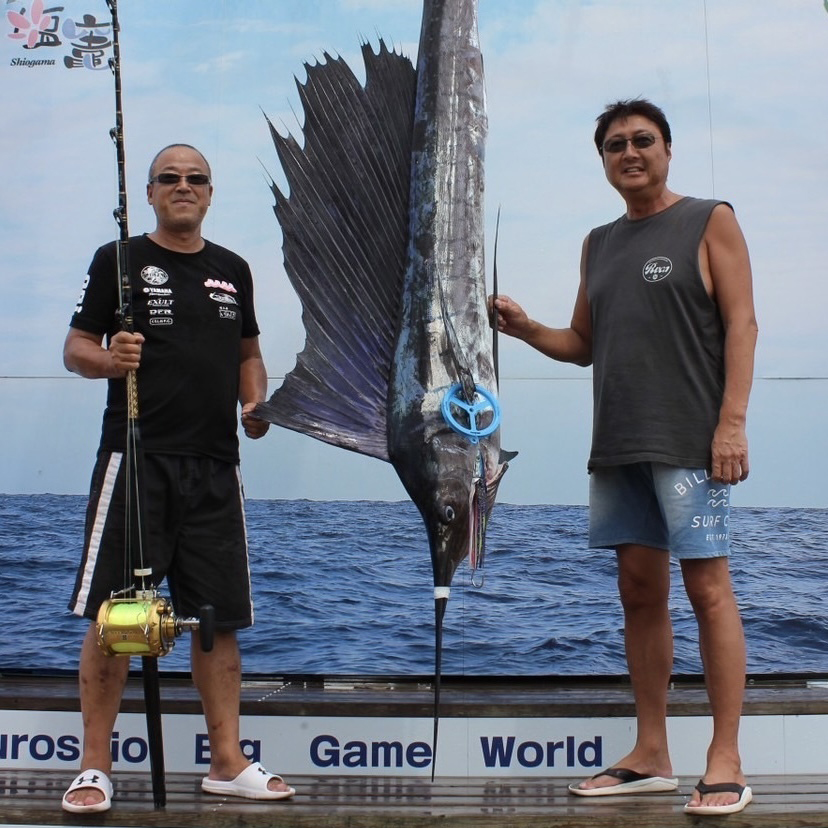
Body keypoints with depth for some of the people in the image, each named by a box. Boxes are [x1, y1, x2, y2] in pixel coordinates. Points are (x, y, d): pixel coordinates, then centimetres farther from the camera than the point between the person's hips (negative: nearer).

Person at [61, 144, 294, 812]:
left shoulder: (232, 269, 16)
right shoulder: (120, 259, 3)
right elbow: (76, 347, 1)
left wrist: (256, 402, 6)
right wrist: (108, 360, -21)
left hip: (214, 464, 5)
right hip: (136, 457, -4)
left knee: (221, 617, 7)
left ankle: (228, 762, 17)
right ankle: (95, 766, 7)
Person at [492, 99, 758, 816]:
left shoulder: (710, 221, 3)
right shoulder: (599, 244, 19)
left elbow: (741, 324, -4)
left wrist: (732, 420, -15)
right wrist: (526, 330, 3)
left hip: (689, 440, -6)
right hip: (618, 445, 6)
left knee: (708, 586, -7)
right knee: (639, 590, 8)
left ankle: (726, 762, 0)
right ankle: (651, 756, 16)